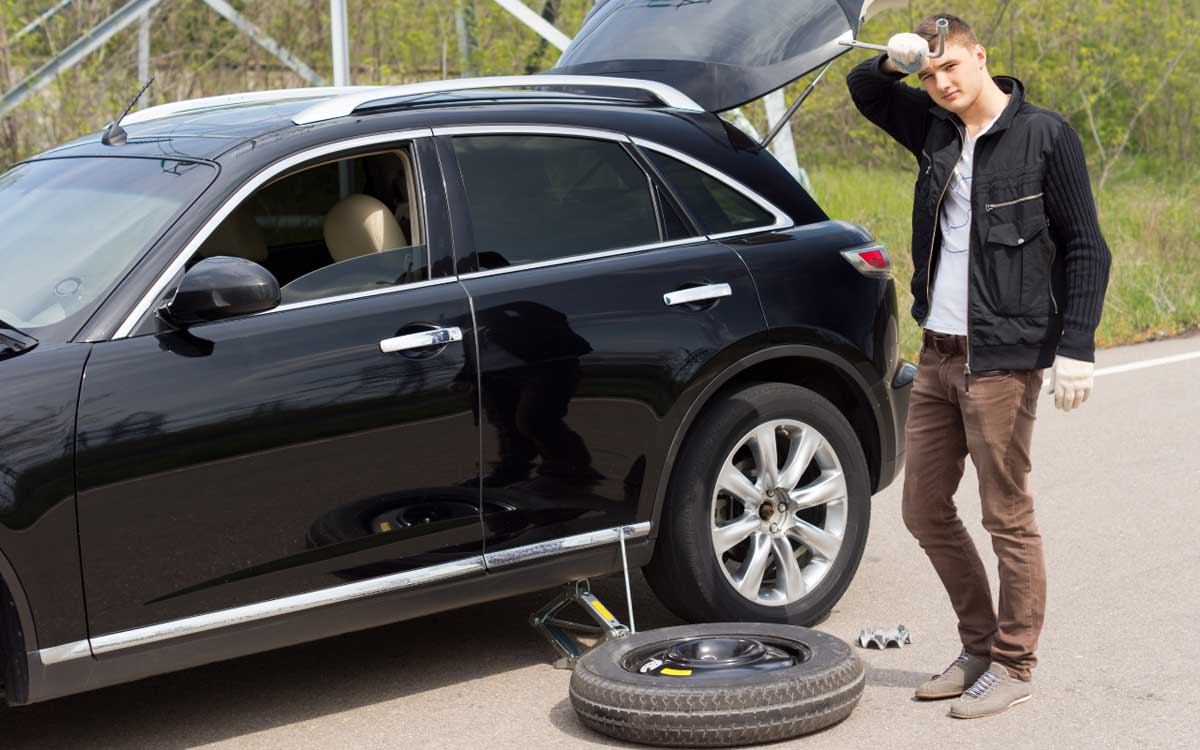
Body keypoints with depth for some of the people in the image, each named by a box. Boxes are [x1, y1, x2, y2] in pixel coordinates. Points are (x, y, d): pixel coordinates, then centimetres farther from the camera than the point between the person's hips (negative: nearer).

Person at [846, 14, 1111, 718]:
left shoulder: (1044, 135, -7)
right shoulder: (937, 130, 10)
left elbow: (1086, 249, -6)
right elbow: (864, 93, 25)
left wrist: (1076, 347, -14)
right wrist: (891, 61, 1)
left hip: (1003, 360, -7)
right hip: (938, 355, 7)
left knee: (1008, 517, 0)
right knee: (926, 509, 12)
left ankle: (1014, 665, 13)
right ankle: (979, 648, 26)